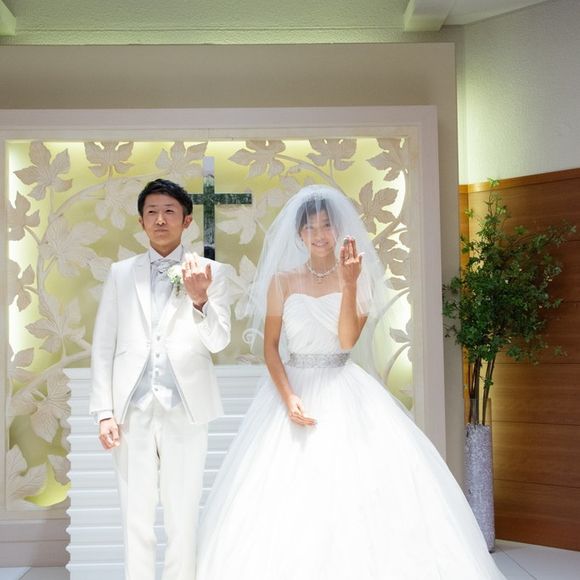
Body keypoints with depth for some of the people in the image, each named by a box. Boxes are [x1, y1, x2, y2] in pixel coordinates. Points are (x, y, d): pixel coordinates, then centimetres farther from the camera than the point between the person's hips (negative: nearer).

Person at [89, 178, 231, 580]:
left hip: (185, 410, -1)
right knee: (136, 518, 10)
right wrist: (104, 411, 1)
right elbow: (103, 346, 7)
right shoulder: (121, 273, 8)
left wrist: (200, 299, -24)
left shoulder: (211, 272, 2)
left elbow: (219, 341, -6)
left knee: (183, 518, 6)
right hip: (133, 410, 2)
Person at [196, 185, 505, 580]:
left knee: (357, 497, -5)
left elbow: (348, 341, -9)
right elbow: (270, 346, 2)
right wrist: (288, 397, -11)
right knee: (288, 500, 0)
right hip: (293, 390, 1)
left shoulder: (359, 277, 2)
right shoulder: (282, 280, 4)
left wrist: (348, 284, -17)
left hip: (346, 394, -1)